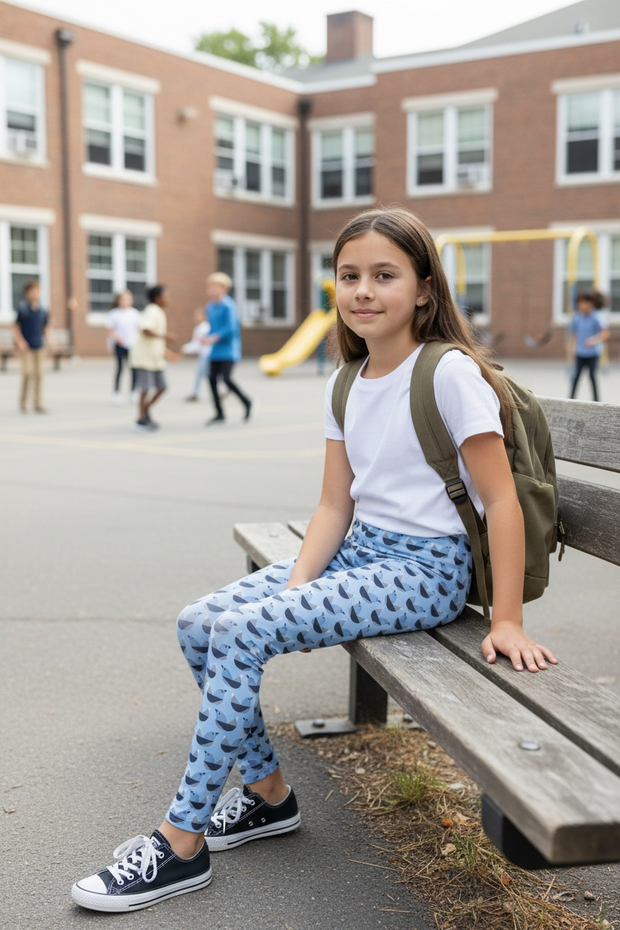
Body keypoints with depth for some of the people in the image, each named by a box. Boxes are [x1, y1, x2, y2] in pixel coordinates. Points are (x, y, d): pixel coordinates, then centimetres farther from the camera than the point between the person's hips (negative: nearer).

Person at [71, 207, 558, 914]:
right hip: (360, 550, 8)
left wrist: (507, 621, -16)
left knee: (241, 632, -22)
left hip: (426, 569, -8)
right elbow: (335, 504, 7)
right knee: (199, 622, -4)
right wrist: (294, 590, -8)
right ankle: (266, 790, 13)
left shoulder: (450, 373, -14)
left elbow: (500, 499, -14)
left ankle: (182, 843, -10)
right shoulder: (347, 385, 8)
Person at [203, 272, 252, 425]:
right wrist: (207, 338, 3)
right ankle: (219, 413, 10)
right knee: (212, 379, 1)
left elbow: (231, 328, -20)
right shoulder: (210, 307, 11)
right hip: (216, 351, 8)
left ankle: (247, 402, 6)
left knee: (226, 378, -17)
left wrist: (214, 337, -26)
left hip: (228, 350, -7)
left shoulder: (228, 306, -13)